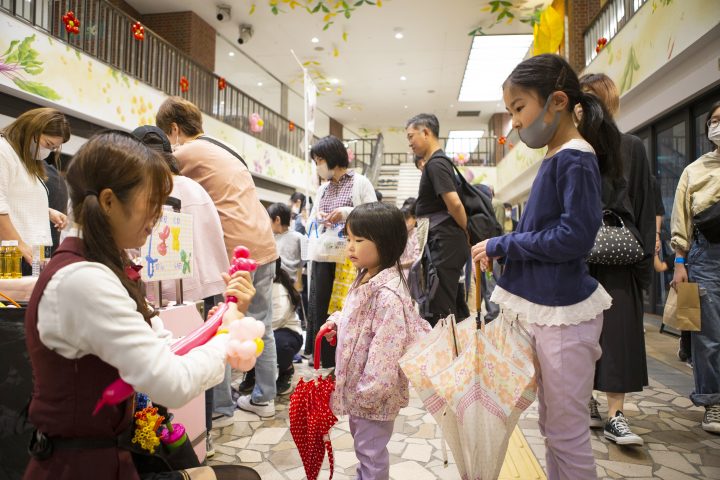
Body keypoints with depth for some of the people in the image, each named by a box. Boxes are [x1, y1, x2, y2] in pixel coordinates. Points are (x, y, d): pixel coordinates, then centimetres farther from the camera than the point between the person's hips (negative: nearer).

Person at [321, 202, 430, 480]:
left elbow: (385, 349, -29)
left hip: (374, 391, -9)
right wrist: (336, 322, 1)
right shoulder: (365, 279, 2)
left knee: (370, 448, 11)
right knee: (361, 440, 27)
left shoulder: (388, 294, -29)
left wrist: (369, 392, -23)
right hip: (357, 384, 9)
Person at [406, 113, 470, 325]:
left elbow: (454, 203, -20)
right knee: (455, 309, 15)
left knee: (437, 314, -6)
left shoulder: (435, 163, -12)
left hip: (444, 243, -10)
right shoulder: (440, 161, 18)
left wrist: (466, 234, -9)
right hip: (446, 244, 10)